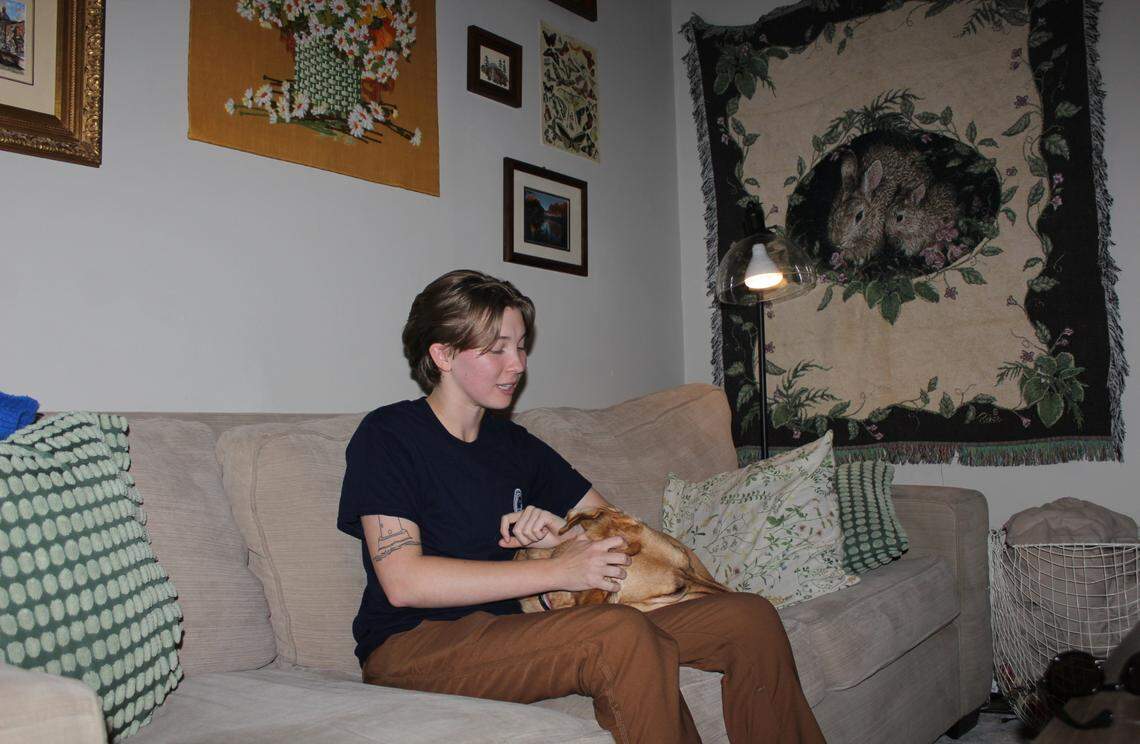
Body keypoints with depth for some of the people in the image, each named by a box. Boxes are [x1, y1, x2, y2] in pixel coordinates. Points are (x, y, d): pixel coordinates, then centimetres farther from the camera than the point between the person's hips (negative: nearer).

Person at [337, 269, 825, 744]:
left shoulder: (515, 444, 15)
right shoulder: (387, 435, -4)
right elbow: (402, 581, -16)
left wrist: (569, 537, -5)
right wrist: (558, 570, -17)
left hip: (513, 635, 6)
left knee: (751, 618, -9)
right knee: (622, 634, -35)